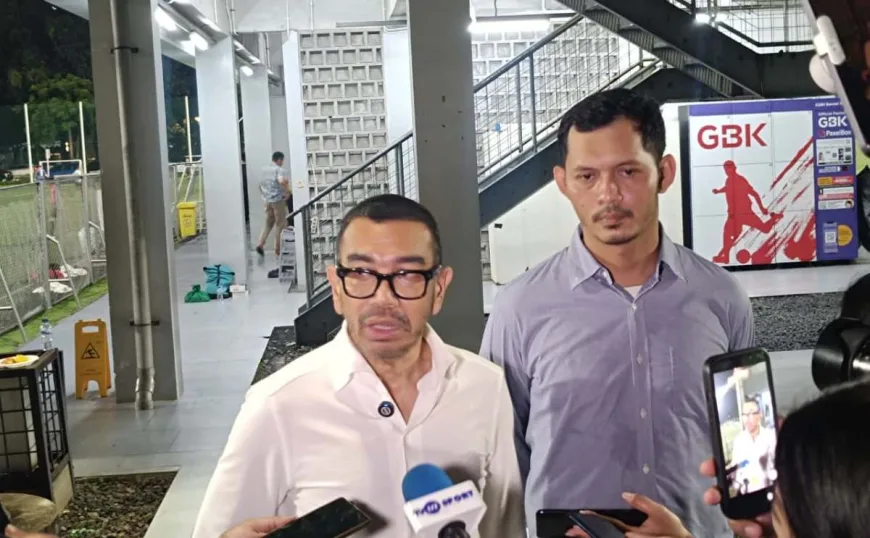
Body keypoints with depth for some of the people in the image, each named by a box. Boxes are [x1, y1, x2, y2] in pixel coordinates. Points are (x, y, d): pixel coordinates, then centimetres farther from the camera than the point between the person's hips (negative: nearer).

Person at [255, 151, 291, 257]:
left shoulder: (265, 170, 12)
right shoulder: (280, 170, -12)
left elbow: (261, 185, 19)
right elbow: (282, 181, -31)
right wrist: (287, 192, -18)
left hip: (267, 200, 7)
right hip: (278, 200, -7)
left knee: (268, 223, 16)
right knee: (280, 224, 3)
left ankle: (260, 243, -2)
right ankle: (278, 250, 6)